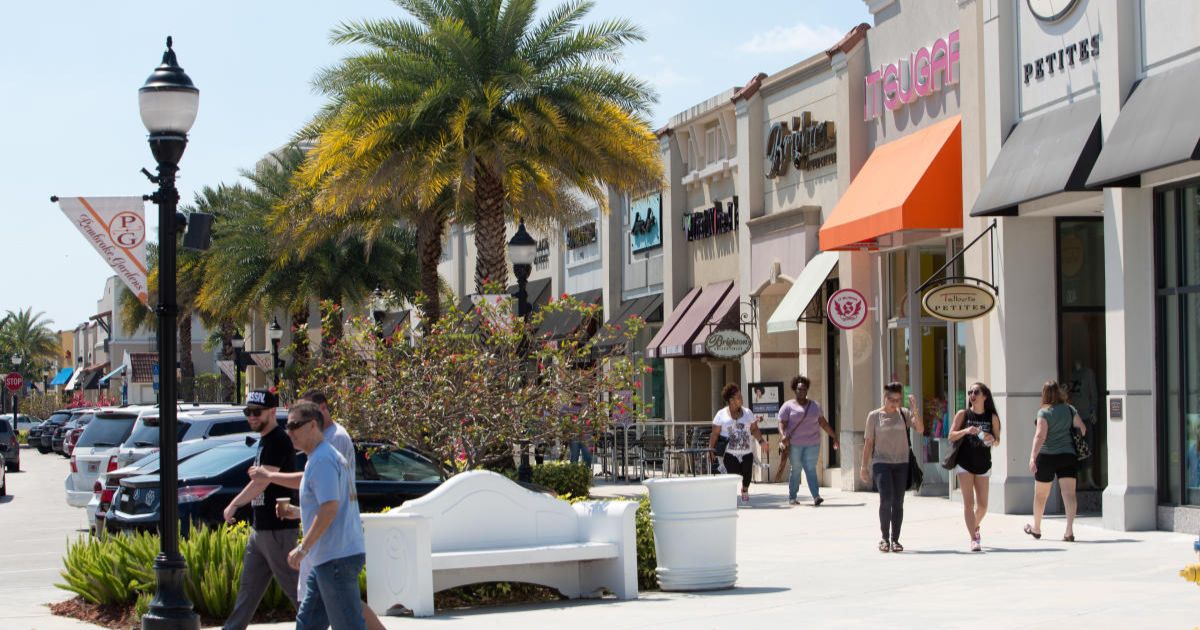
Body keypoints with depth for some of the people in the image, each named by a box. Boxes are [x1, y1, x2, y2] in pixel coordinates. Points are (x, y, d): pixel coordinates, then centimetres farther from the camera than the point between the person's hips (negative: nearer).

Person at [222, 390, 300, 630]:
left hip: (277, 530, -10)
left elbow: (261, 483, -21)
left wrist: (233, 505, -12)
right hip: (259, 529, 10)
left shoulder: (278, 441, -16)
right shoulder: (264, 441, 15)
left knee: (293, 586, -5)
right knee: (248, 588, 13)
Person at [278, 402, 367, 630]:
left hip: (337, 558, -11)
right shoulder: (324, 457, 18)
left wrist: (302, 548, -20)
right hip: (328, 558, 11)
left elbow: (330, 508, -23)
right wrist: (297, 512, 17)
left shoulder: (322, 460, -15)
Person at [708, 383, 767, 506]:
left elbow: (754, 429, 9)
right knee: (732, 476, -14)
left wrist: (761, 440, -6)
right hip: (730, 453, -3)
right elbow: (715, 433, 0)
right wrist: (711, 449, -8)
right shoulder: (721, 414, 1)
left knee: (747, 476, 5)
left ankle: (745, 490, 38)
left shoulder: (747, 412, 10)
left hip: (746, 452, 3)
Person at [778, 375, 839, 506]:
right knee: (795, 470, 2)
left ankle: (816, 496, -19)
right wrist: (783, 435, -24)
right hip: (794, 444, -2)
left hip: (812, 444, 2)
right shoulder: (788, 406, 3)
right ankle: (792, 497, 13)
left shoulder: (814, 405, 14)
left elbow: (823, 423, 18)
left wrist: (834, 436, 16)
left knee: (811, 469, -8)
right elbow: (782, 423, -4)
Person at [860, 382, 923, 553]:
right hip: (881, 463, -2)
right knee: (886, 499, -16)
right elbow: (869, 442, 5)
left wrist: (915, 410, -19)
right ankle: (884, 537, -5)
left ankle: (895, 539, 10)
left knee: (898, 503, 3)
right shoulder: (874, 416, 2)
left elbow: (920, 429, -8)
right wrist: (864, 465, 3)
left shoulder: (904, 414, 5)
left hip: (901, 463, 2)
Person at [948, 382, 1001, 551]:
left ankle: (975, 527, 37)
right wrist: (965, 431, -20)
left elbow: (997, 441, 8)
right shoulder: (963, 414, 0)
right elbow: (951, 436, -3)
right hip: (965, 463, -2)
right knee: (969, 502, -9)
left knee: (982, 505, 6)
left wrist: (991, 439, -15)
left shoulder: (992, 417, 3)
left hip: (983, 464, 2)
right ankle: (974, 539, -9)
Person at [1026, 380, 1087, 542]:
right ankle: (1069, 530, -18)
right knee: (1069, 493, -5)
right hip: (1068, 455, 3)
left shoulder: (1044, 412, -9)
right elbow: (1082, 428, 5)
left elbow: (1040, 435, -19)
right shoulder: (1069, 410, 3)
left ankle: (1036, 528, 29)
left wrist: (1033, 457, -24)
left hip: (1047, 456, -3)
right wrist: (1076, 444, 22)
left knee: (1040, 495, 14)